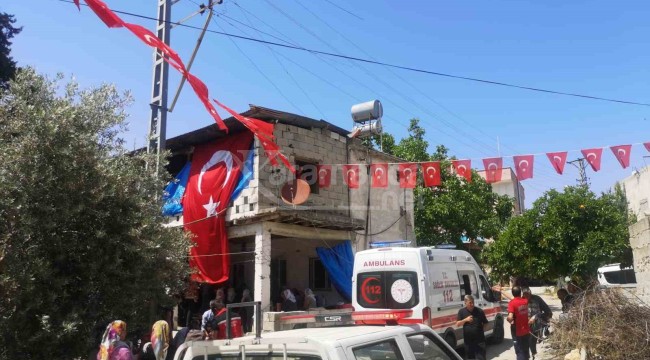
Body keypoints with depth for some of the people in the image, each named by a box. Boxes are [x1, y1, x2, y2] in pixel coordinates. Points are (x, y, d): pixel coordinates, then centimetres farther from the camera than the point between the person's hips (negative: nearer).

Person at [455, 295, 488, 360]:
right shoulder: (461, 311, 0)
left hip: (479, 339, -2)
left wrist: (481, 329, -6)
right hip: (468, 340, 2)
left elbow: (485, 323, 7)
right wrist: (465, 320, -19)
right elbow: (457, 324, -4)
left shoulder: (479, 311, -3)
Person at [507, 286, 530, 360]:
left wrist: (510, 321, -6)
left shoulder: (512, 303, -18)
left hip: (518, 332, -5)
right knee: (525, 351, 19)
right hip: (526, 331, 5)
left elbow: (510, 317, -30)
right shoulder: (525, 301, 0)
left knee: (520, 352, 3)